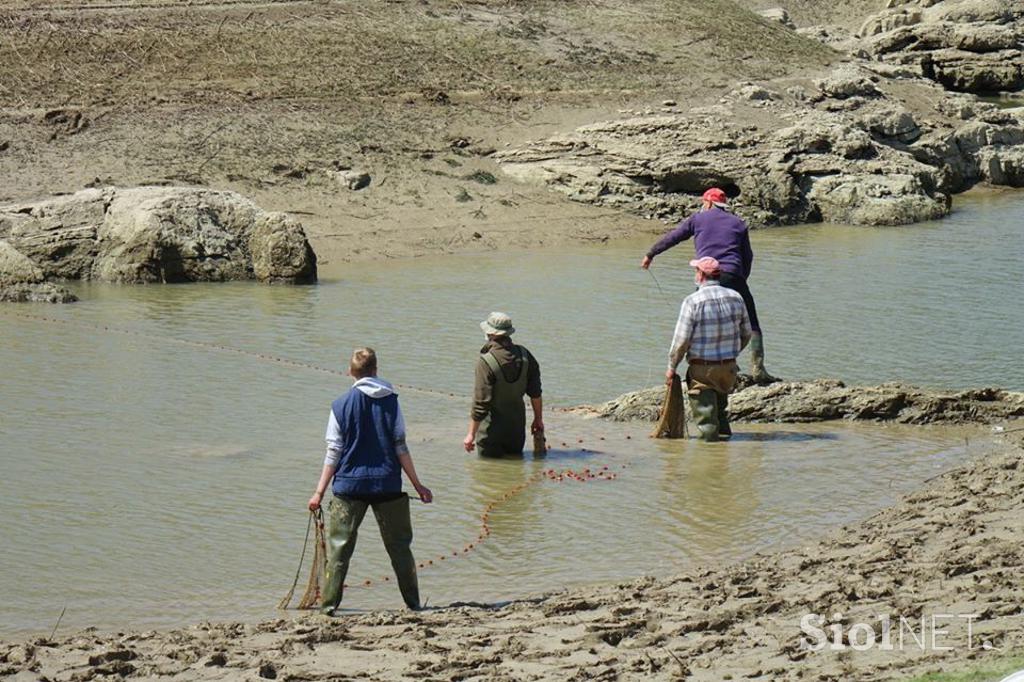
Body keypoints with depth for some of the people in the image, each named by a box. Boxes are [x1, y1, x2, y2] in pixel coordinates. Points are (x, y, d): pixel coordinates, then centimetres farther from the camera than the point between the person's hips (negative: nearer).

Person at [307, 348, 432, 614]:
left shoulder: (341, 405, -3)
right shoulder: (390, 401, -1)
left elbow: (333, 454, -3)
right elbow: (401, 447, -1)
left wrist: (319, 492, 2)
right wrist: (418, 485, 5)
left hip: (350, 485, -1)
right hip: (388, 485, 1)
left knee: (339, 547, 6)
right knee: (399, 545, 11)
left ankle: (329, 605, 4)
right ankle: (413, 602, 15)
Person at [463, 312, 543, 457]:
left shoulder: (486, 362, -24)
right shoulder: (524, 355, -5)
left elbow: (481, 403, -22)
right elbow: (535, 392, 4)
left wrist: (471, 434, -13)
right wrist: (538, 419, 17)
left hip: (492, 428, -6)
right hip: (517, 426, 6)